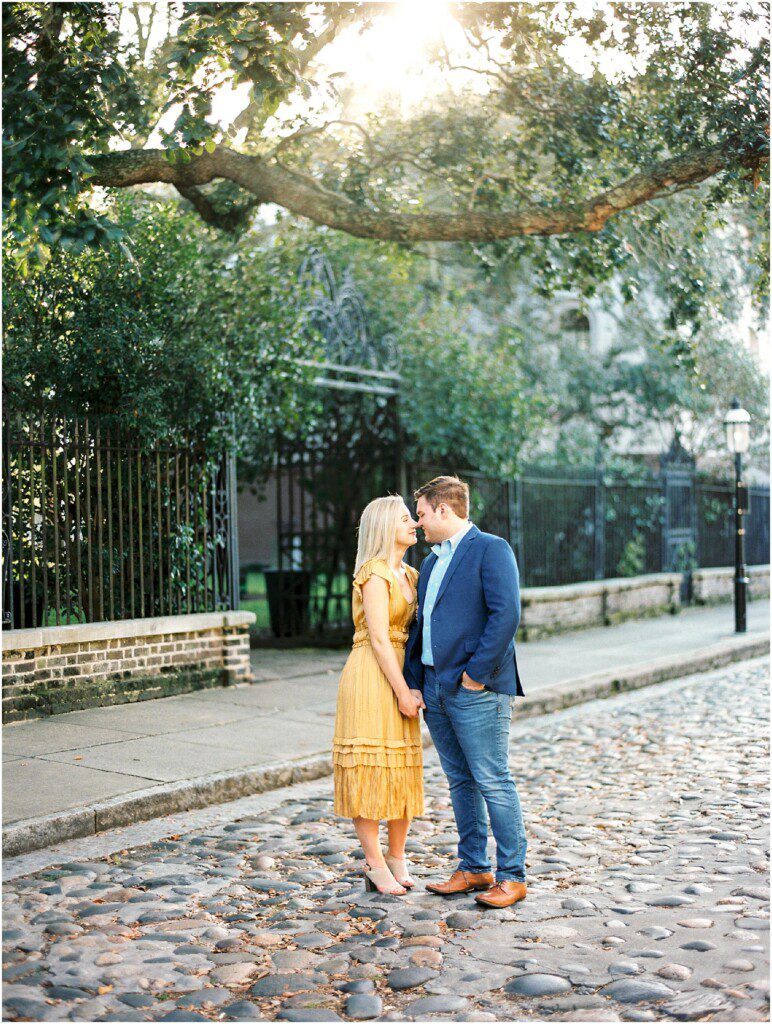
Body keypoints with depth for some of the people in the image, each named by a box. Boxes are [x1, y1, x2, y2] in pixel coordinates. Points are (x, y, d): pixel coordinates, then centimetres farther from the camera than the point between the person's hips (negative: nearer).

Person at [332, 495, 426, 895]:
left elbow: (411, 633, 14)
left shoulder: (409, 575, 16)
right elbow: (379, 639, -15)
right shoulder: (375, 574, -10)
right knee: (370, 769, -3)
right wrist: (402, 692, -16)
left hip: (400, 677, 9)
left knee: (404, 770, 10)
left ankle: (397, 859, 19)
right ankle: (375, 866, 3)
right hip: (372, 678, -9)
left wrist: (410, 689, 2)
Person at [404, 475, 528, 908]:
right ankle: (474, 869, 22)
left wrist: (476, 672, -18)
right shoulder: (432, 561, 20)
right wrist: (412, 680, 11)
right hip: (436, 689, 8)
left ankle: (513, 876, 4)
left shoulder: (491, 549, -7)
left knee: (493, 782, -5)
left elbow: (506, 614, -17)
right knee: (461, 782, 13)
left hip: (476, 690, -8)